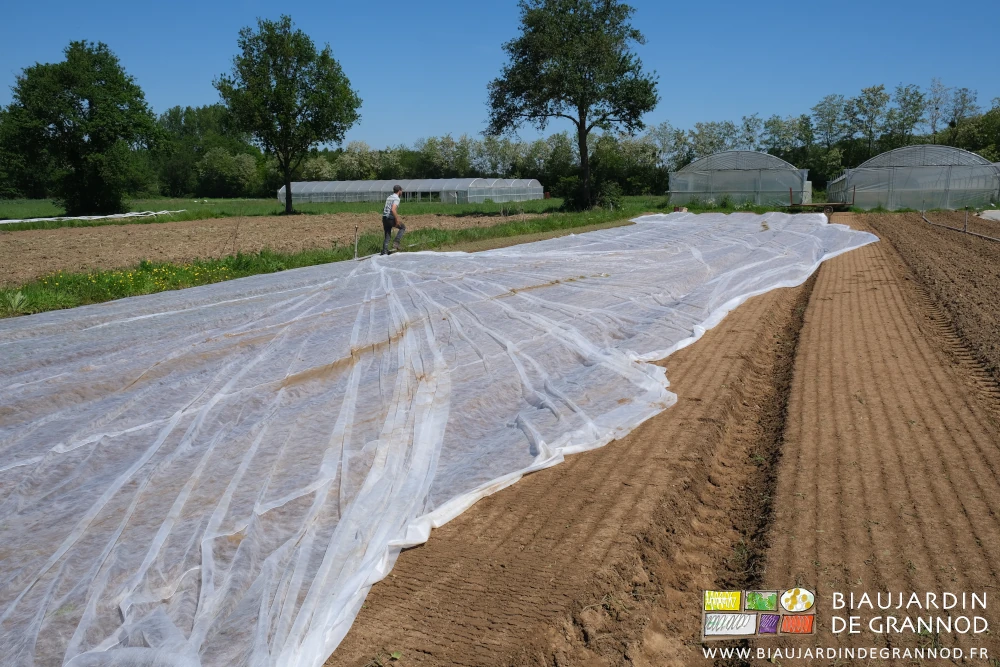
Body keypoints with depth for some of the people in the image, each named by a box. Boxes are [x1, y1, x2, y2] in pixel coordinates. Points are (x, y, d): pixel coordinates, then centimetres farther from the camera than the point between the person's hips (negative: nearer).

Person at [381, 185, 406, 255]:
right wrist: (397, 219, -17)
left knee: (387, 235, 15)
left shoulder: (388, 197, 17)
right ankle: (396, 242, 2)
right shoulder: (396, 198, -10)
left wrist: (397, 217, 30)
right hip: (390, 218, -8)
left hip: (384, 218, 8)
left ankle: (384, 251, 11)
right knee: (403, 227, 13)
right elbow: (393, 210, -23)